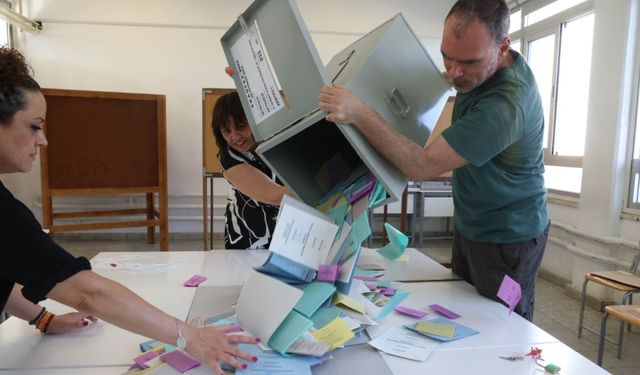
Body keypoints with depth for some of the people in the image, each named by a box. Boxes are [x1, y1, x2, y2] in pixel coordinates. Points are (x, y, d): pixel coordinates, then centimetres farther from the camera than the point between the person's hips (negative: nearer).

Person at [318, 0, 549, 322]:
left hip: (506, 239, -8)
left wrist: (359, 114, -38)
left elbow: (421, 166, -34)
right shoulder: (478, 69, -5)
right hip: (470, 225, 9)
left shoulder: (505, 104, -34)